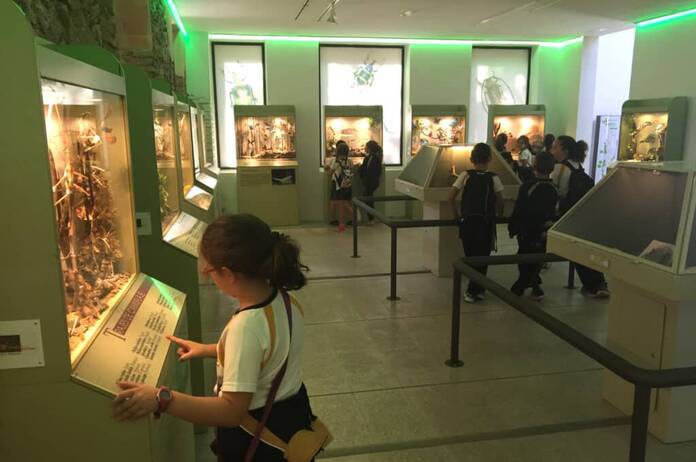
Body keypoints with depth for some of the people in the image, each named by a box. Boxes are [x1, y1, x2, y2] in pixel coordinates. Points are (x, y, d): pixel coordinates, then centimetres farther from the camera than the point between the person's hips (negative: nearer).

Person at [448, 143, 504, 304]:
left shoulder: (465, 175, -3)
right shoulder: (493, 178, -5)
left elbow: (451, 197, -7)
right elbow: (499, 201, -6)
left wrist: (457, 214, 6)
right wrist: (498, 214, 13)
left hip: (467, 221, 2)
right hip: (485, 222, -2)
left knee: (470, 256, 15)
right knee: (482, 257, 7)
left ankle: (476, 289, 23)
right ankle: (473, 291, 5)